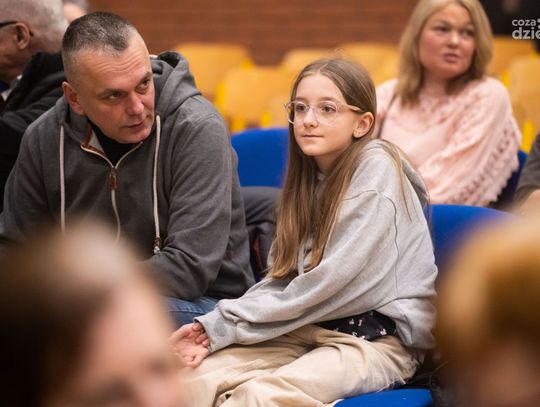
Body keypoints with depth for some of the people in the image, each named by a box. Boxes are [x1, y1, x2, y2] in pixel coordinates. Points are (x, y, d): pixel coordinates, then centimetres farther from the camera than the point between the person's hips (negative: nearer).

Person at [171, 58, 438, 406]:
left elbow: (327, 285, -17)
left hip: (378, 339, -6)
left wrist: (224, 325, -14)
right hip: (310, 328, 7)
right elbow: (282, 278, 7)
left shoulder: (376, 169, -12)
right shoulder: (309, 174, 11)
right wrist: (213, 326, -10)